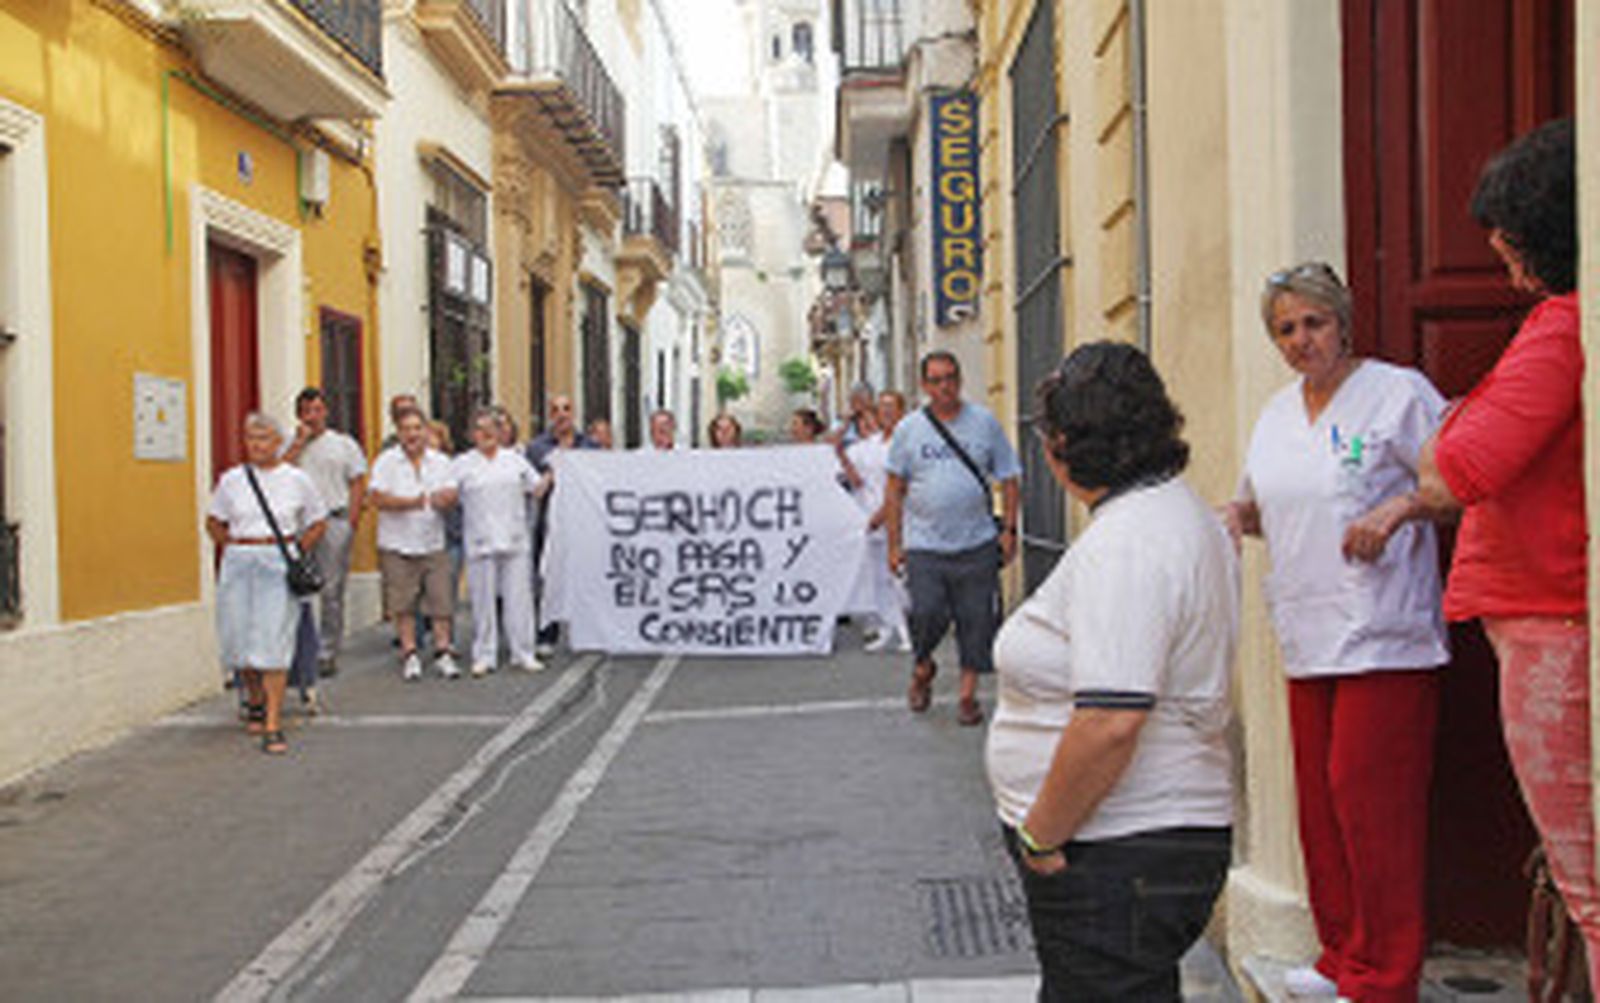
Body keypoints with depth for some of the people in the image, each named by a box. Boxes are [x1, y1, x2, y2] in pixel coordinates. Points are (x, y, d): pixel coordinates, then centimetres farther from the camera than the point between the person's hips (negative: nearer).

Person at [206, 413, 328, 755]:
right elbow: (213, 522, 19)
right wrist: (232, 548, 7)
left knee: (273, 642, -10)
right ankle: (254, 701, 34)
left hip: (279, 565, -2)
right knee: (240, 639, 6)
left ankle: (273, 726, -9)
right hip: (238, 564, 3)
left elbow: (318, 524, 13)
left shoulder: (297, 480, 3)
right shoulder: (231, 480, 7)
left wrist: (297, 551, 2)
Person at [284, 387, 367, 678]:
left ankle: (327, 653, 7)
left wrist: (351, 520, -3)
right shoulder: (291, 445, 14)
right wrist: (299, 442, -3)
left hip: (334, 520, -1)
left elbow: (358, 482, 7)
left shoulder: (344, 444, 11)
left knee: (332, 591, 0)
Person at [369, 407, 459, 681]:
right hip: (397, 545, -2)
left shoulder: (441, 462, 9)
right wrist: (410, 502, -22)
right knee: (402, 605, 1)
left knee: (441, 600, -1)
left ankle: (443, 653, 8)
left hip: (433, 545, 2)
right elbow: (377, 498, -10)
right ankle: (410, 654, 10)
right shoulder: (386, 462, 0)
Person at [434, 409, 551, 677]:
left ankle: (523, 653, 8)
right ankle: (484, 656, 8)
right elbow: (448, 495, -2)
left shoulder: (515, 460, 15)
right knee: (483, 601, 0)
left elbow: (536, 490, 17)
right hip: (480, 543, -1)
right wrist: (443, 497, -23)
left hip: (514, 541, 2)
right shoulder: (462, 464, 8)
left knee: (519, 597, 0)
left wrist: (550, 476, 0)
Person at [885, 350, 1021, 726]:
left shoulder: (984, 422, 5)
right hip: (924, 545, -1)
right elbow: (895, 489, 7)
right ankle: (922, 668, 23)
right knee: (927, 615, -8)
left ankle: (968, 695, 16)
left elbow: (1008, 478, 8)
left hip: (977, 544, 1)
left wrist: (1009, 529, 1)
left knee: (976, 621, 2)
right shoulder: (908, 430, 4)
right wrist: (894, 543, 2)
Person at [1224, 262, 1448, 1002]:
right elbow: (1257, 504, 29)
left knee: (1370, 799, -8)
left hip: (1383, 636, -7)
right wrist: (1234, 519, 8)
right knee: (1319, 800, 9)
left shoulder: (1397, 393, -3)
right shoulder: (1277, 414, 17)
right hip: (1306, 637, 7)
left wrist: (1397, 509, -20)